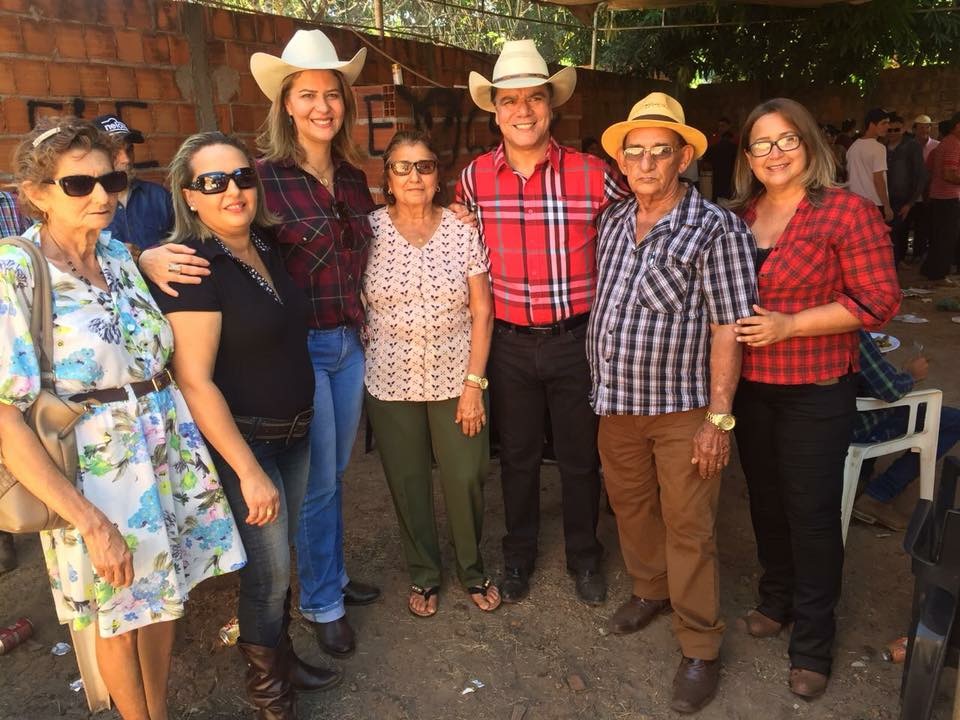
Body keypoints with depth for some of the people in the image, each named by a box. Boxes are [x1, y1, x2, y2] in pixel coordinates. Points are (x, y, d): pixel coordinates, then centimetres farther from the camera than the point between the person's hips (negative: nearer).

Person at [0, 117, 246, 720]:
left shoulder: (121, 254, 3)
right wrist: (90, 522, -21)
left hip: (171, 449, 6)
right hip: (95, 470, -5)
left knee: (163, 597, 20)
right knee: (120, 614, 15)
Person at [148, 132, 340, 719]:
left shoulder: (266, 246, 2)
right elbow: (194, 381, -22)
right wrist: (248, 471, -22)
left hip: (295, 430, 7)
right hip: (242, 440, -7)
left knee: (280, 555, 20)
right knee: (268, 568, 4)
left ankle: (282, 656, 41)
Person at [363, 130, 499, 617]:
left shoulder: (463, 229, -3)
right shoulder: (370, 229, -3)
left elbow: (482, 312, -3)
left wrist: (474, 382, -7)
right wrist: (361, 367, -4)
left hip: (456, 377, 0)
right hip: (391, 381, 0)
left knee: (466, 478, 5)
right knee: (407, 482, 11)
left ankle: (472, 569, 32)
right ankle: (424, 574, 34)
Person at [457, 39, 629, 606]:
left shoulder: (592, 174, -10)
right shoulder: (474, 178, -2)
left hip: (577, 339, -1)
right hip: (509, 342, 2)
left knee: (581, 457, 13)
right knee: (518, 456, 17)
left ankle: (585, 556, 36)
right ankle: (519, 554, 38)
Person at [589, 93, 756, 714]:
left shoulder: (715, 229, -11)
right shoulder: (612, 222, 6)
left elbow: (727, 329, -14)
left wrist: (718, 417, -16)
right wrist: (600, 387, 8)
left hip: (683, 410, -5)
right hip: (617, 401, 6)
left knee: (689, 528, 4)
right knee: (631, 507, 19)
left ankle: (700, 648, 19)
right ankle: (651, 591, 42)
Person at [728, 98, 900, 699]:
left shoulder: (849, 213, -11)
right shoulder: (741, 215, 6)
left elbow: (879, 301, -14)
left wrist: (789, 325, -20)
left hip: (816, 390, -5)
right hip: (749, 384, 6)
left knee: (812, 513, 3)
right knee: (766, 498, 18)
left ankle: (813, 644, 21)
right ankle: (778, 600, 40)